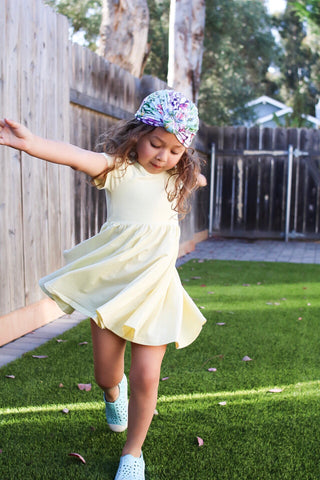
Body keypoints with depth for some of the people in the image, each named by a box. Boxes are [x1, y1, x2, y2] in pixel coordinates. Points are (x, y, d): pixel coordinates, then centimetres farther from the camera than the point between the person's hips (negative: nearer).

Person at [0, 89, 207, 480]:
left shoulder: (175, 178, 9)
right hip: (112, 282, -2)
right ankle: (114, 392, 47)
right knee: (105, 374, 6)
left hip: (155, 286, 2)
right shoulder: (117, 168, -6)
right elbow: (78, 157, -28)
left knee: (146, 376, -5)